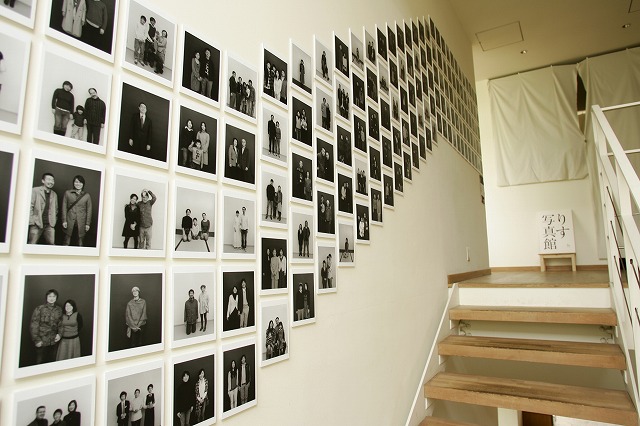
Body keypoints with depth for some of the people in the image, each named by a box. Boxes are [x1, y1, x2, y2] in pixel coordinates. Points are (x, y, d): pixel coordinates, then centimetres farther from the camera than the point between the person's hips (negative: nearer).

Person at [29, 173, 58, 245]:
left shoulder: (54, 194, 16)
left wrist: (54, 221, 9)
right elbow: (30, 207, -5)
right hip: (37, 224, -4)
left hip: (50, 225, 4)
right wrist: (31, 221, -10)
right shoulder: (35, 191, 0)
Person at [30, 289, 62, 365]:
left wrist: (59, 334, -3)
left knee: (51, 361, 11)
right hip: (42, 341, -3)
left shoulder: (59, 310, 5)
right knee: (40, 362, 5)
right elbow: (33, 325, -7)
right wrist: (36, 340, -9)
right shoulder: (39, 309, -7)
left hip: (54, 341, 3)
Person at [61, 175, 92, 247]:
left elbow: (89, 210, 6)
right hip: (69, 221, 0)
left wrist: (88, 223, 1)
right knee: (66, 242, 0)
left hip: (81, 222, 0)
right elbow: (64, 207, 6)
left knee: (81, 243, -1)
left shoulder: (87, 195, 6)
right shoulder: (67, 193, 7)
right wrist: (64, 220, -2)